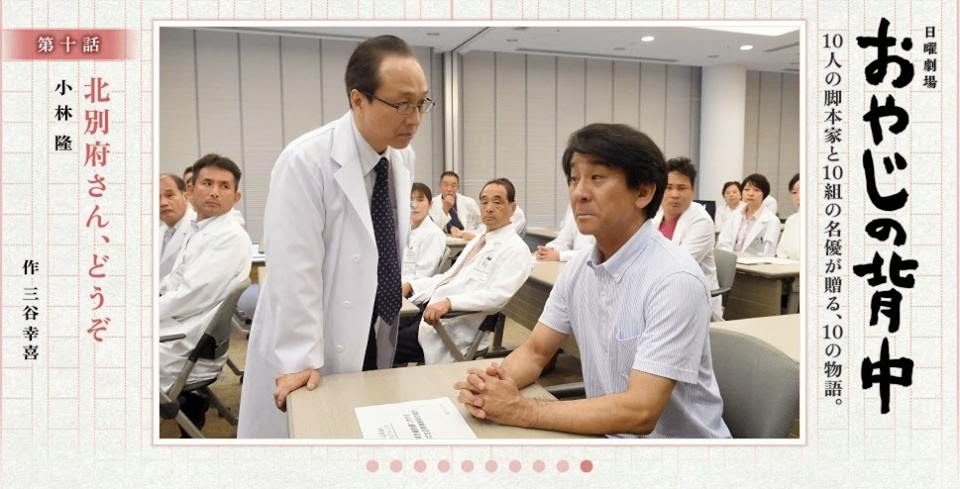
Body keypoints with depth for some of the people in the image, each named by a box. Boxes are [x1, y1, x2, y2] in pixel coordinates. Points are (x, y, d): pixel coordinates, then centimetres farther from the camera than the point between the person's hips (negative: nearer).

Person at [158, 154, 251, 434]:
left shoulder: (231, 237, -18)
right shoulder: (199, 232, 14)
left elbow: (191, 297, -21)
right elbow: (172, 284, 16)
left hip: (190, 346, -9)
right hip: (181, 332, 9)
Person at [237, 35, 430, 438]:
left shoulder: (403, 157, 0)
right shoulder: (306, 161, -21)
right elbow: (294, 269, -21)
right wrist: (299, 359, -20)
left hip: (376, 340, 6)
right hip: (314, 350, -6)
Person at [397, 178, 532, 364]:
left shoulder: (515, 249, -9)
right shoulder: (478, 241, 20)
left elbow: (497, 295, -22)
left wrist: (449, 303, -32)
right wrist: (410, 286, 7)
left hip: (454, 332, -8)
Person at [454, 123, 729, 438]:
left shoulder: (675, 280, -22)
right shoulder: (577, 269, -1)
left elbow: (640, 413, -25)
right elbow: (536, 351, 6)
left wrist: (521, 411, -24)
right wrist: (494, 381, -15)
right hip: (607, 432, 5)